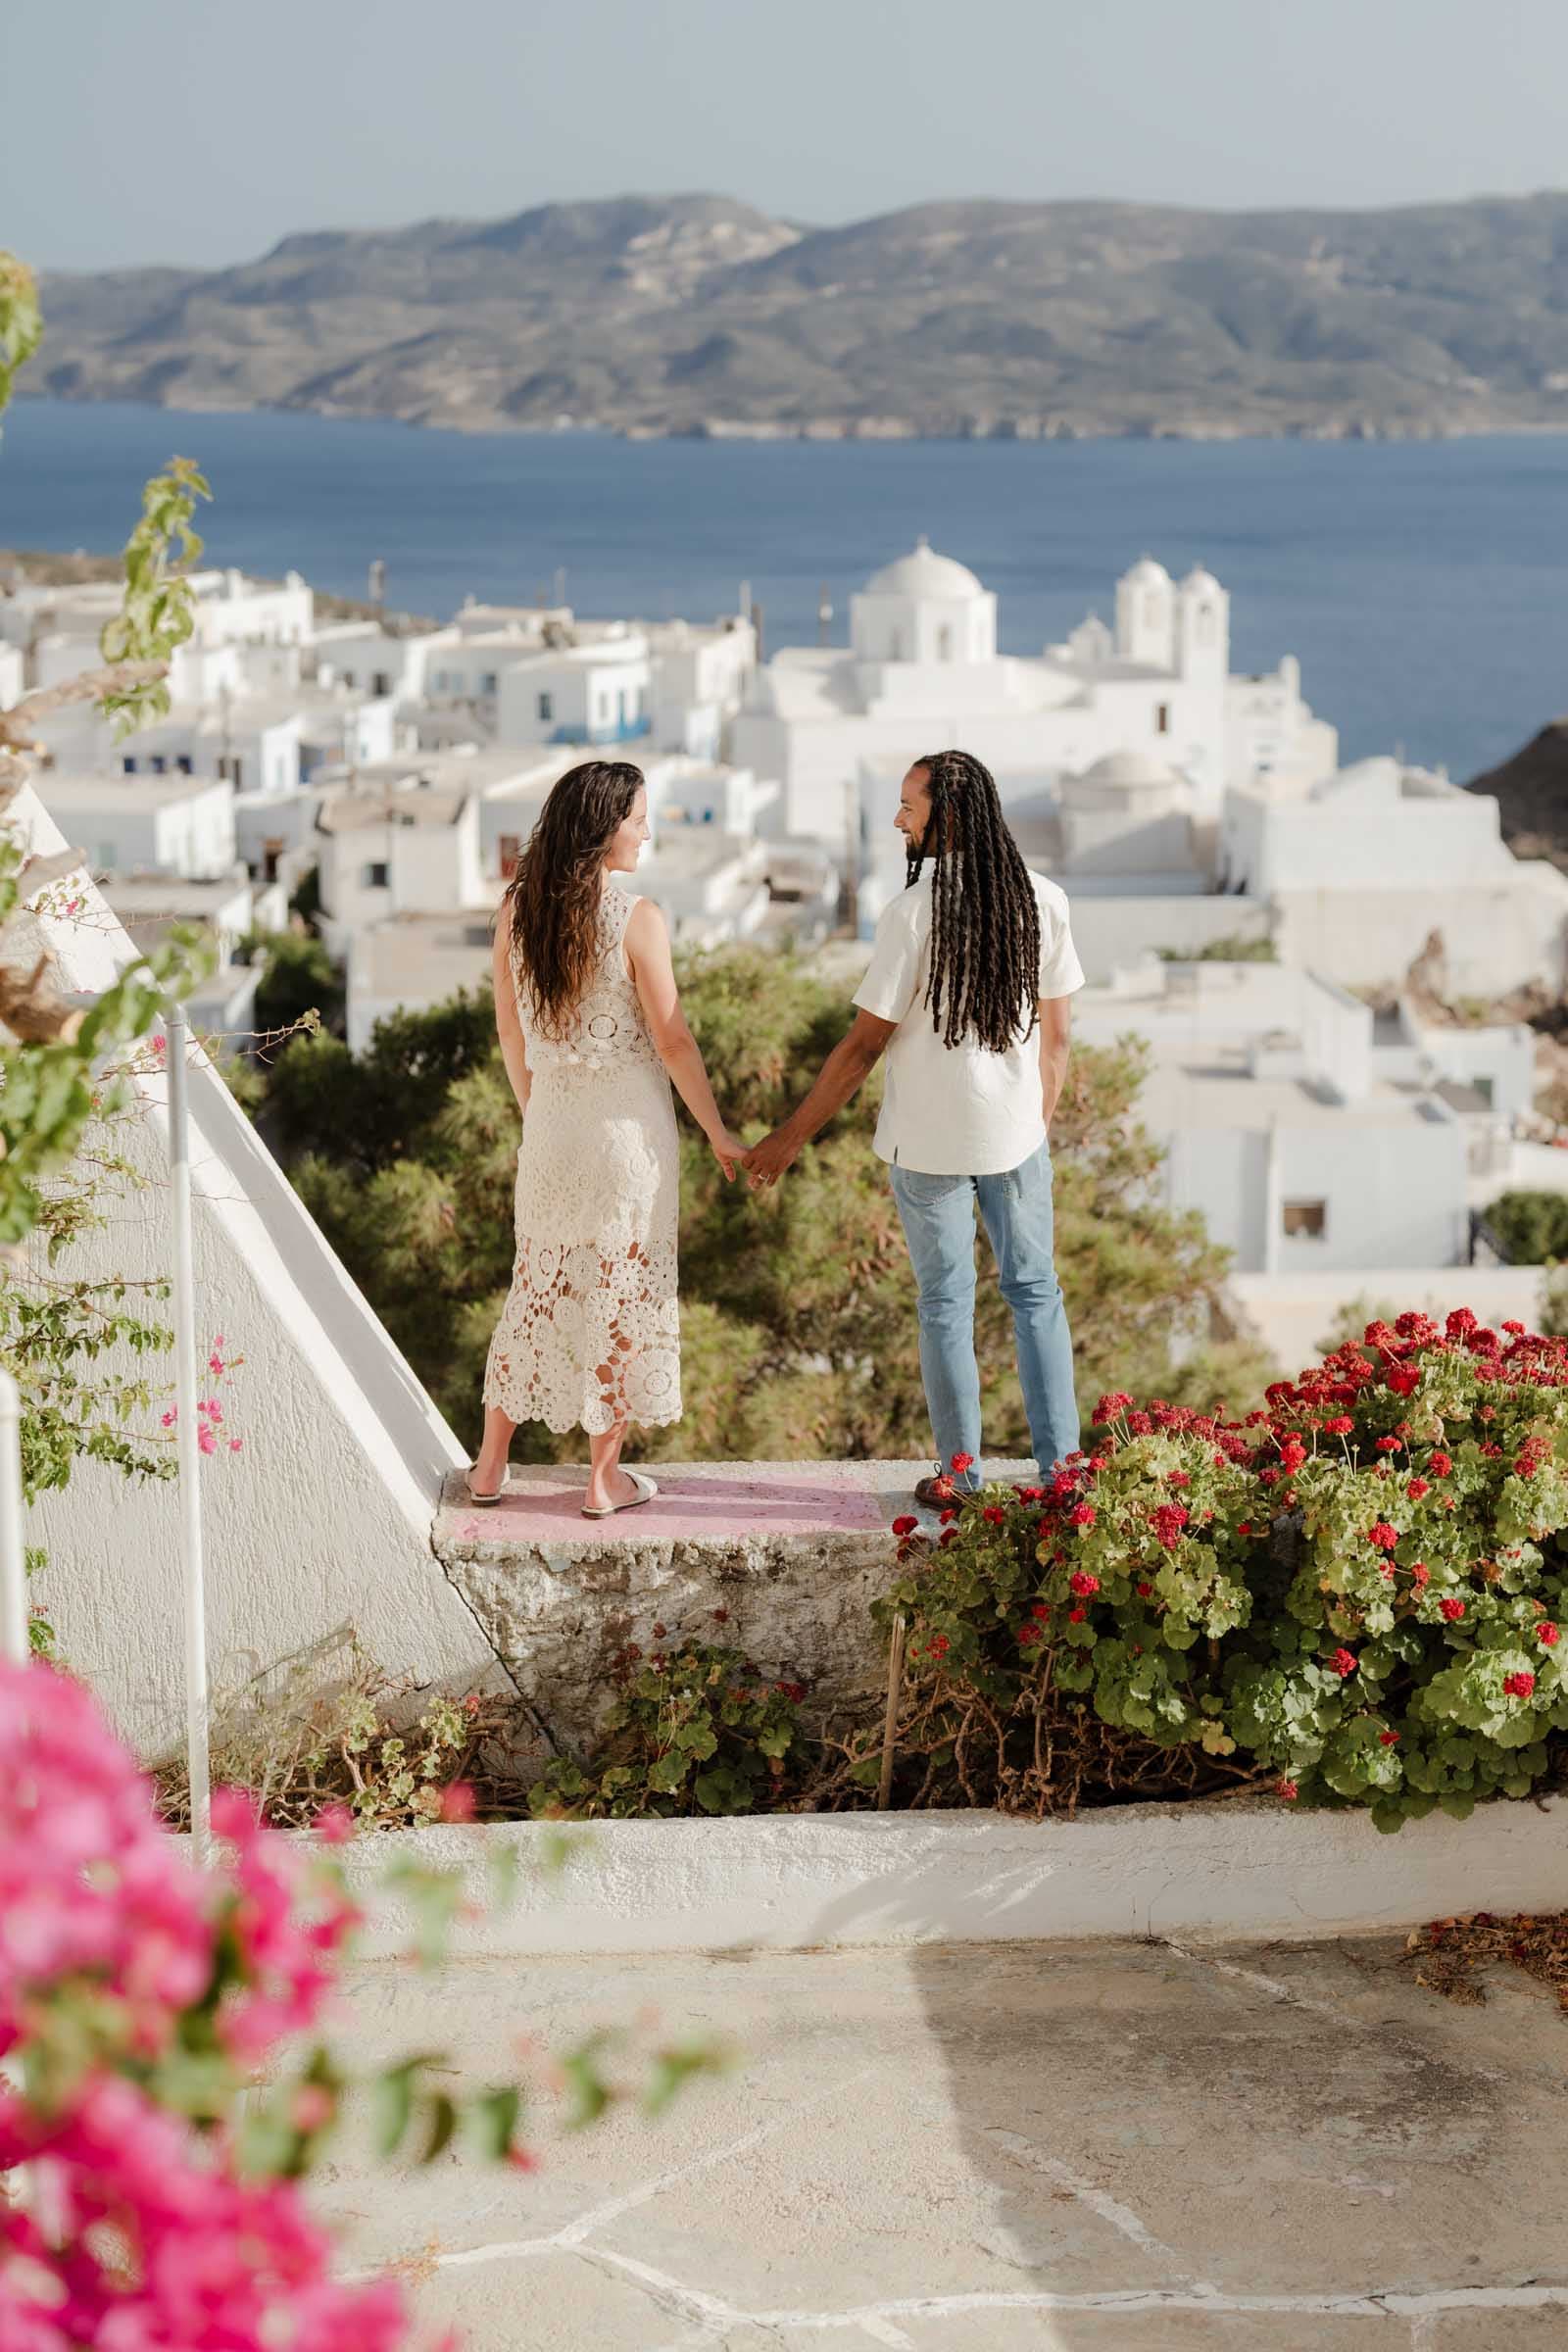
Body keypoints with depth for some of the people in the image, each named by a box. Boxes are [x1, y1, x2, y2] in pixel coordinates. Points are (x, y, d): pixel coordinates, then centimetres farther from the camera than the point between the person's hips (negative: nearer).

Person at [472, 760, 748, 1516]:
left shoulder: (517, 909, -1)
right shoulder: (636, 918, -16)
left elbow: (509, 1032, 8)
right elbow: (673, 1041, -12)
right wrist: (719, 1134, -2)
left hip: (550, 1123, 5)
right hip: (627, 1124, -5)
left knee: (536, 1283, 17)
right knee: (622, 1292, 7)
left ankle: (490, 1464, 23)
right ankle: (604, 1478, 15)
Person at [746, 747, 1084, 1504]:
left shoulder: (915, 913, -18)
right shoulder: (1043, 902, -4)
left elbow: (864, 1045, -15)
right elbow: (1056, 1034, 3)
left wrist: (790, 1137, -6)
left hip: (929, 1137, -3)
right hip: (1014, 1131, 3)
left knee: (945, 1301, 9)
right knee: (1034, 1291, 15)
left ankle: (960, 1472, 16)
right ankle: (1061, 1463, 15)